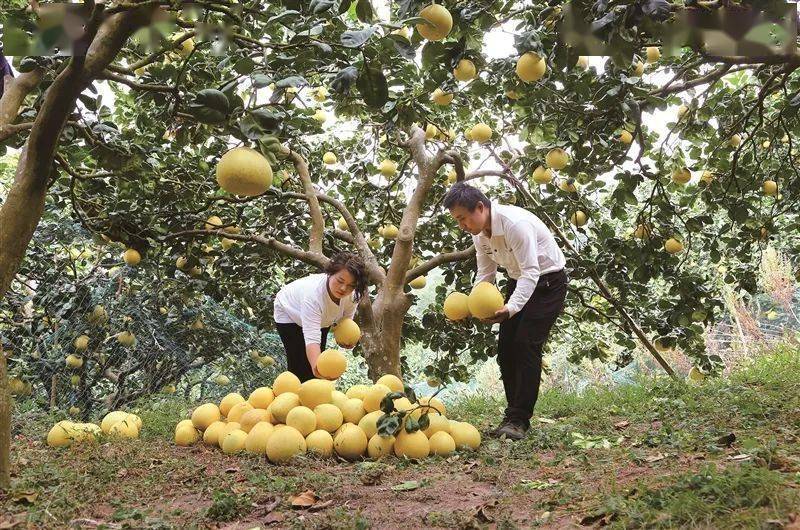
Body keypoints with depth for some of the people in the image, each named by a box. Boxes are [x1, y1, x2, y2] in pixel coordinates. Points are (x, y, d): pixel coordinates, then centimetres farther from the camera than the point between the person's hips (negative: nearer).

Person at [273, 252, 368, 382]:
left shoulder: (352, 295, -28)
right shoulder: (313, 293, -46)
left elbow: (346, 317, -6)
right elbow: (311, 338, -53)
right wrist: (316, 366, -70)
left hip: (322, 318, 5)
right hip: (290, 314, -5)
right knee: (300, 362, -14)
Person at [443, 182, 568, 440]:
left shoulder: (516, 223, -31)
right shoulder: (479, 233, -5)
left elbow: (531, 271, -33)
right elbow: (485, 275, 2)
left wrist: (511, 308, -45)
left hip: (547, 281, -8)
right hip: (519, 281, 8)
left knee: (527, 346, -17)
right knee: (505, 346, 1)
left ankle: (518, 420, -12)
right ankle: (514, 414, 11)